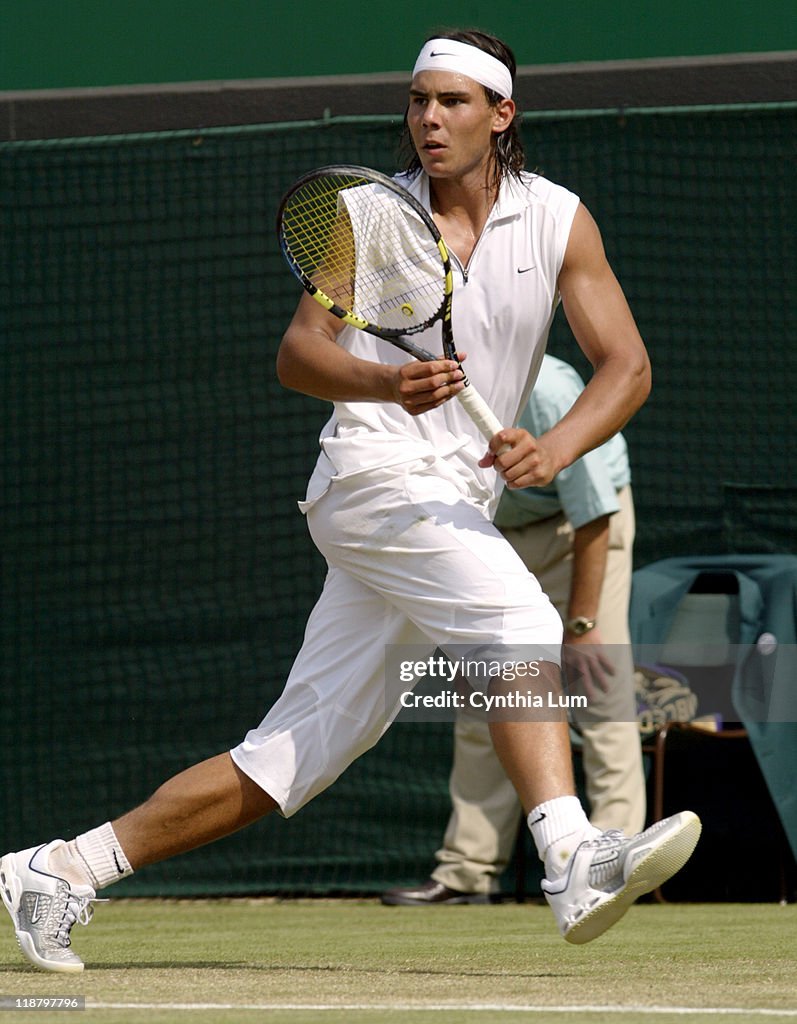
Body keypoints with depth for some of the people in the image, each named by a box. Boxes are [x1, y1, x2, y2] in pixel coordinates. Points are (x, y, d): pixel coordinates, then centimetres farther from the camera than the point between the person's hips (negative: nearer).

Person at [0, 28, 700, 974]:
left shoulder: (557, 220, 7)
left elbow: (626, 365, -1)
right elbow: (298, 352, -6)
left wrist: (556, 448, -21)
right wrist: (387, 384, -27)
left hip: (459, 508, 4)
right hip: (375, 472, -4)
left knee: (286, 759, 2)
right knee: (519, 620, -30)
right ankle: (573, 862, -43)